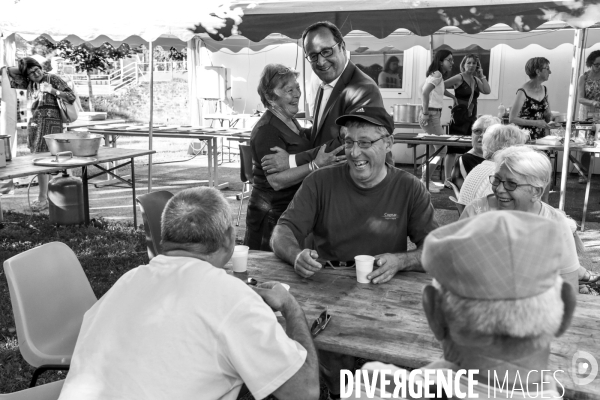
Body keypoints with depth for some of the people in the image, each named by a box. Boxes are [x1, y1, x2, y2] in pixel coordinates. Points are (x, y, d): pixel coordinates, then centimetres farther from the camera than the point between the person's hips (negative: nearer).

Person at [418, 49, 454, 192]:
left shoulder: (437, 75, 16)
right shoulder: (437, 74, -13)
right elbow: (425, 92, -26)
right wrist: (425, 113, -24)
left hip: (435, 115, 10)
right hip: (431, 115, -10)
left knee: (434, 150, 14)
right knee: (441, 150, -7)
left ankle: (425, 179, 20)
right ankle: (425, 180, -2)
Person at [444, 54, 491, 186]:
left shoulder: (476, 80, 13)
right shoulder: (459, 78, -7)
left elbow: (487, 91, -1)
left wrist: (481, 76, -1)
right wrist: (453, 96, -12)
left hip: (472, 119, 7)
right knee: (453, 149, -6)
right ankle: (448, 179, -3)